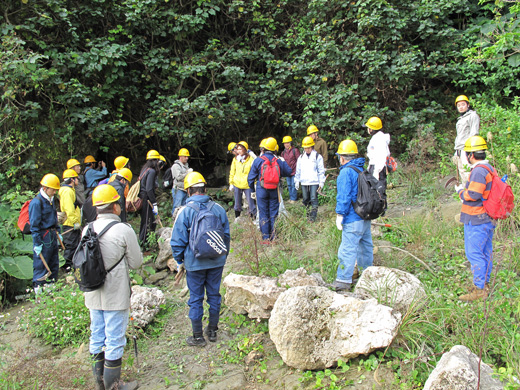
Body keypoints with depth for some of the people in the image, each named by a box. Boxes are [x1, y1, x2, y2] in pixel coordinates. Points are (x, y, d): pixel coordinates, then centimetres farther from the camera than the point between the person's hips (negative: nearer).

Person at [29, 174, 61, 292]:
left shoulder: (51, 200, 11)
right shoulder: (36, 202, -16)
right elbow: (34, 225, -16)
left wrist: (57, 232, 22)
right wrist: (37, 243, -17)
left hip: (52, 236, 9)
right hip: (43, 237, -9)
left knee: (54, 263, 15)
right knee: (41, 265, -1)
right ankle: (38, 288, 9)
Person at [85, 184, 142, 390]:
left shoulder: (88, 229, 0)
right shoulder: (124, 230, -17)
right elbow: (136, 263, -9)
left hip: (93, 296, 6)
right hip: (116, 296, -6)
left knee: (96, 338, 17)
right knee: (114, 341, 6)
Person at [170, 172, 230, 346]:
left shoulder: (185, 212, -12)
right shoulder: (218, 209, -3)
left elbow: (178, 241, -7)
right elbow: (226, 235, 7)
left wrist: (179, 261, 7)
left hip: (195, 263, -3)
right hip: (217, 262, 3)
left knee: (196, 299, 9)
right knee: (214, 295, 17)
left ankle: (198, 337, 19)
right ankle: (212, 330, 30)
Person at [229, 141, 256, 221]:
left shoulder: (251, 159, -7)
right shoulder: (235, 159, 5)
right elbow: (232, 172, 12)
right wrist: (231, 183, 10)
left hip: (247, 185, -3)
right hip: (237, 184, 3)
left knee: (251, 202, 0)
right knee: (237, 203, 13)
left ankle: (254, 218, 12)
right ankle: (237, 217, 27)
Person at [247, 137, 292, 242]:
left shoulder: (258, 160, -7)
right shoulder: (278, 161, -2)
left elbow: (251, 177, -3)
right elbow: (288, 172, 14)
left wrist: (253, 190, 12)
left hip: (261, 190, -2)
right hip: (274, 191, 2)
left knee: (263, 214, 5)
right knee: (273, 213, 10)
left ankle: (265, 238, 4)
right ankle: (273, 236, 14)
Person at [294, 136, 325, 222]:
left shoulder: (317, 156, 0)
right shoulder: (301, 157, 12)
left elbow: (321, 171, 0)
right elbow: (298, 170, 17)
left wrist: (321, 182, -5)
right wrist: (297, 181, 13)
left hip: (314, 182, -4)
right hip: (304, 182, 4)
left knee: (314, 199, -6)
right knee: (305, 199, 10)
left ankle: (313, 216, -2)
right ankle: (306, 214, 21)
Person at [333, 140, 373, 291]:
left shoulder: (346, 172, -14)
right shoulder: (363, 169, 12)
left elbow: (344, 196, -18)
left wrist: (340, 214, -12)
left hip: (353, 218, -9)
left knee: (347, 249, -5)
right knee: (365, 245, 18)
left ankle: (344, 280, -1)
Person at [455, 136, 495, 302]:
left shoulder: (478, 171, -19)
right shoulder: (489, 168, 13)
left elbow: (474, 194, -25)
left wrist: (461, 191, -7)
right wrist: (467, 187, 13)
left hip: (477, 219, -10)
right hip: (488, 219, 10)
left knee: (474, 253, -5)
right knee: (486, 252, 16)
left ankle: (479, 289, 0)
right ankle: (484, 284, 27)